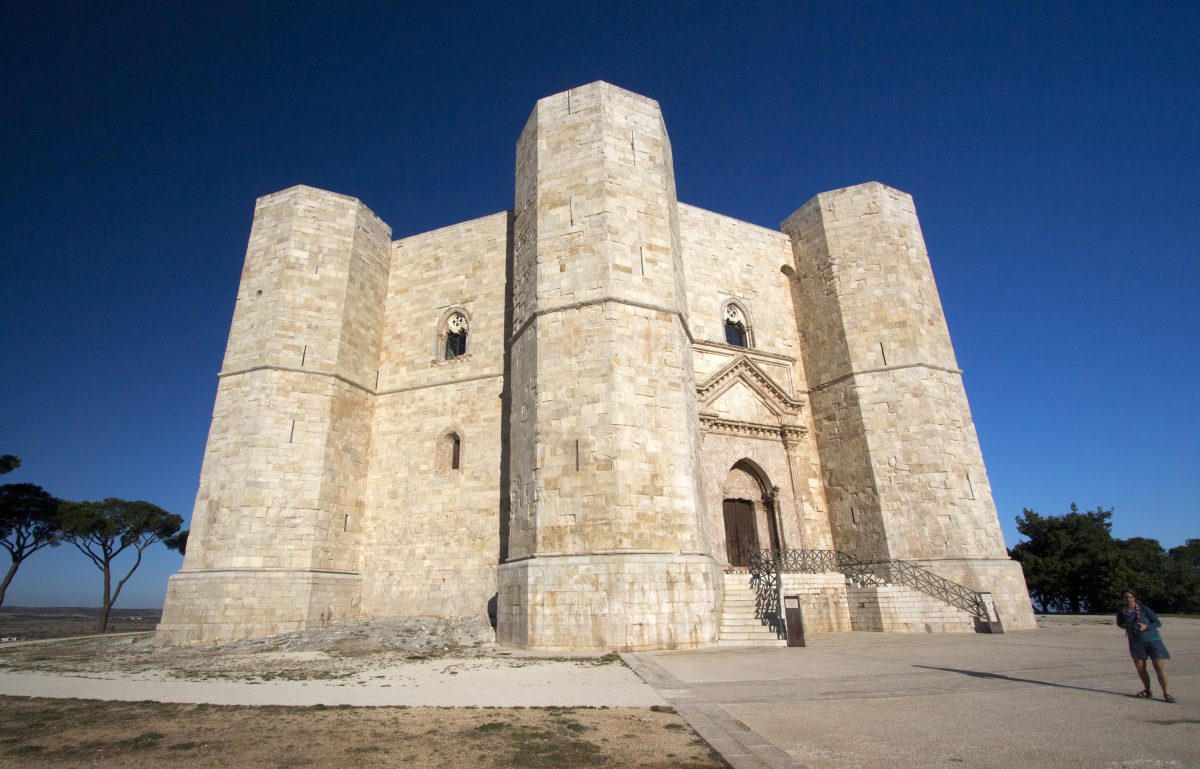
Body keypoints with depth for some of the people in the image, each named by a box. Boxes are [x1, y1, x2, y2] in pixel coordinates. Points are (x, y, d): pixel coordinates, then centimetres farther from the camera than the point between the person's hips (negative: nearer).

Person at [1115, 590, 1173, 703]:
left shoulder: (1144, 609, -7)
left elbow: (1158, 623, -4)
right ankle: (1147, 691, 19)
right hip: (1136, 641, 3)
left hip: (1153, 639, -2)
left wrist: (1146, 626, -22)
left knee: (1160, 667, -6)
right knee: (1140, 667, 4)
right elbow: (1119, 623, 17)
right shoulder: (1121, 611, 0)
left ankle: (1166, 693, 7)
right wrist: (1126, 626, -6)